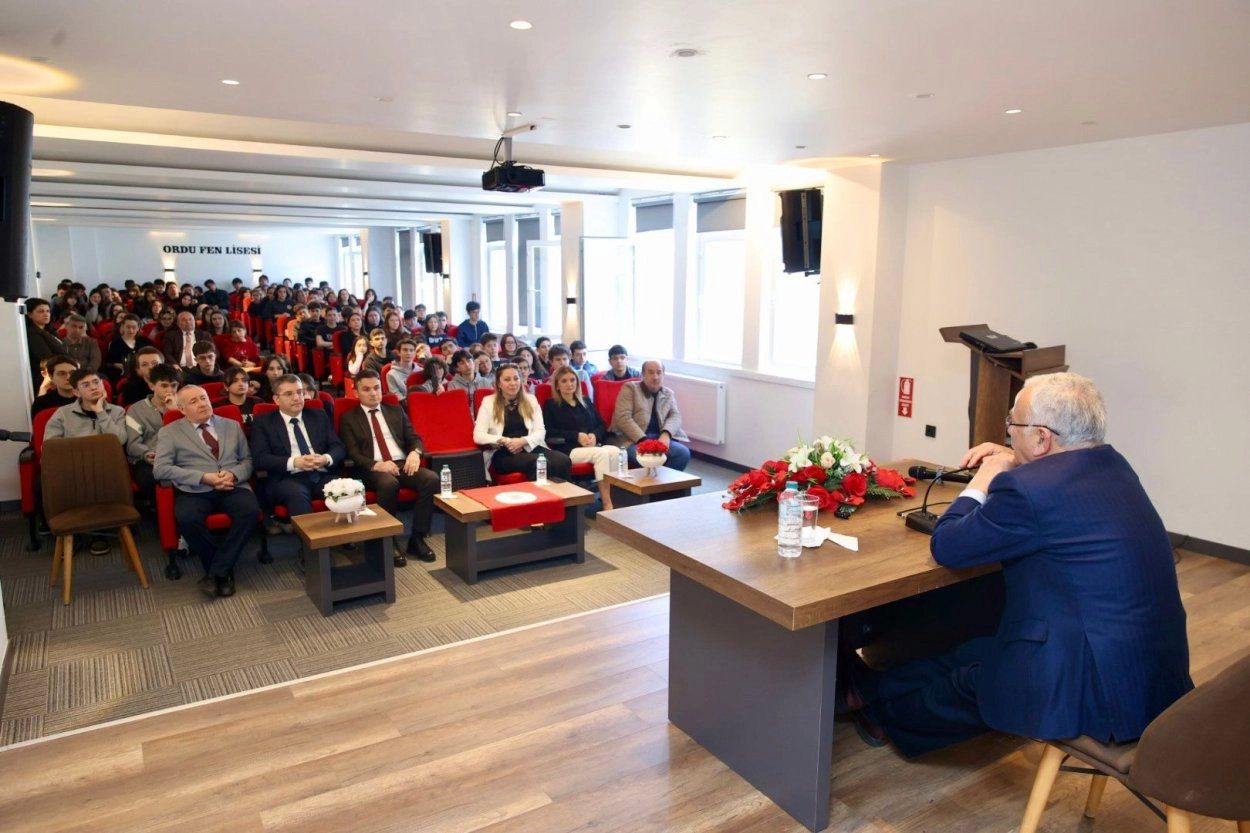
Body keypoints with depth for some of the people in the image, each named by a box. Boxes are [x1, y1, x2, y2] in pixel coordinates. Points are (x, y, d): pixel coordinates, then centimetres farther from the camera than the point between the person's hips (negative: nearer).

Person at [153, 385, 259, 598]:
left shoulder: (232, 426, 19)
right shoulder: (169, 432, 10)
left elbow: (247, 460, 17)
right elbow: (160, 469, -3)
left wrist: (233, 474, -7)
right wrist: (203, 477, -13)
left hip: (233, 487, 2)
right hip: (194, 491, -2)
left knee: (251, 510, -30)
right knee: (187, 518, -34)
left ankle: (216, 572, -17)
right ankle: (224, 571, -11)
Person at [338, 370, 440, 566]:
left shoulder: (396, 411, 21)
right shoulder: (348, 419, 10)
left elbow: (414, 438, 15)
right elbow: (353, 454, -2)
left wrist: (415, 452, -10)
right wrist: (376, 465, -21)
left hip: (403, 464, 4)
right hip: (374, 469, -4)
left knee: (431, 479, -27)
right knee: (389, 484, -39)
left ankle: (417, 538, -17)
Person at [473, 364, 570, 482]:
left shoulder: (530, 400, 15)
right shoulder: (489, 402, 6)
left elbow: (540, 432, 8)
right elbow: (478, 436, -2)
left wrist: (522, 441, -12)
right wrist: (504, 441, -16)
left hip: (530, 448, 4)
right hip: (503, 454, -3)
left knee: (563, 461, -28)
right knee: (539, 463, -35)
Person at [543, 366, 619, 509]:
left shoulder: (586, 403, 27)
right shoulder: (551, 405, 12)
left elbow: (602, 425, 20)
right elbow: (549, 432, -2)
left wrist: (595, 435, -5)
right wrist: (576, 436, -12)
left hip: (593, 446, 5)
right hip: (568, 449, -4)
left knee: (615, 451, -30)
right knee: (601, 453, -33)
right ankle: (607, 505, -34)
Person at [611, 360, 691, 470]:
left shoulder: (668, 394, 22)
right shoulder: (630, 388, 7)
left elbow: (675, 416, 9)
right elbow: (623, 418, -5)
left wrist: (666, 434, -15)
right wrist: (644, 441, -18)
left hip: (660, 438, 5)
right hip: (633, 440, -5)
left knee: (684, 453, -23)